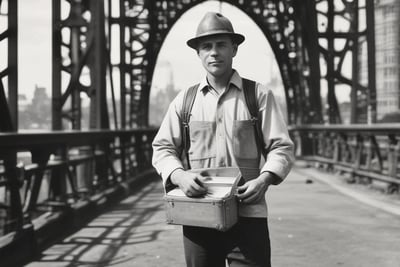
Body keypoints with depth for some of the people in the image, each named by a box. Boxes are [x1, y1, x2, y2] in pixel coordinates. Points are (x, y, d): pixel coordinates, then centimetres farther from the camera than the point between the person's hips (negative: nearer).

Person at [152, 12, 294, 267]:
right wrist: (179, 175, -12)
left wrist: (264, 179, -17)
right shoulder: (184, 100, 8)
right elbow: (162, 148, 8)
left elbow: (281, 147, 2)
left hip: (248, 216, -2)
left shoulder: (259, 95, 4)